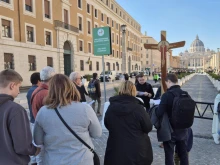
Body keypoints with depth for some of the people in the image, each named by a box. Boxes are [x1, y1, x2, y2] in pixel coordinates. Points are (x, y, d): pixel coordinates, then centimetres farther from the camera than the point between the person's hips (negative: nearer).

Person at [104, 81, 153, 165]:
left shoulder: (111, 108, -7)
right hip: (137, 151, -2)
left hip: (116, 151, 3)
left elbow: (107, 125, 8)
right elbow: (148, 128, -6)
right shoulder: (138, 108, -17)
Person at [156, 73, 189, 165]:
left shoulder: (167, 95, -21)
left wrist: (155, 108, -5)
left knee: (169, 154, 10)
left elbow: (159, 113, -25)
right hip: (183, 129, 5)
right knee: (183, 154, 19)